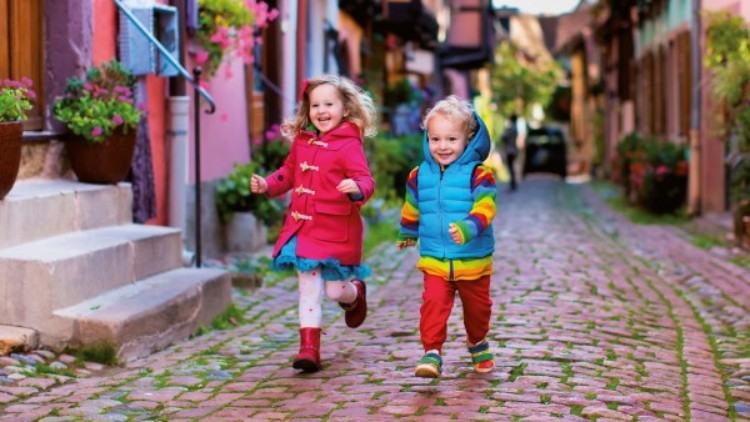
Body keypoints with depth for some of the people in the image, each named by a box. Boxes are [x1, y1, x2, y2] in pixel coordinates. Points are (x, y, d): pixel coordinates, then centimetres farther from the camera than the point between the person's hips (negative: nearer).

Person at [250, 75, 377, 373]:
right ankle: (309, 349, 8)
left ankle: (356, 294, 42)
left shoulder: (349, 144, -12)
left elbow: (366, 180, -19)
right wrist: (267, 185, 7)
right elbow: (288, 173, 22)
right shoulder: (302, 142, 8)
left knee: (335, 290, 5)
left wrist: (357, 189, -41)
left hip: (336, 231, -5)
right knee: (309, 290, 4)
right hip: (303, 228, 5)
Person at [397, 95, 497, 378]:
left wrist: (468, 228, -41)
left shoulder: (478, 174, -12)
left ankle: (477, 344, 42)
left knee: (477, 307, 16)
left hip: (473, 260, -1)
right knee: (433, 303, -16)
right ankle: (432, 352, -13)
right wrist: (407, 234, 33)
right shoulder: (420, 175, 2)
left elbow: (484, 208, -23)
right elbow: (412, 209, 19)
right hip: (434, 260, 2)